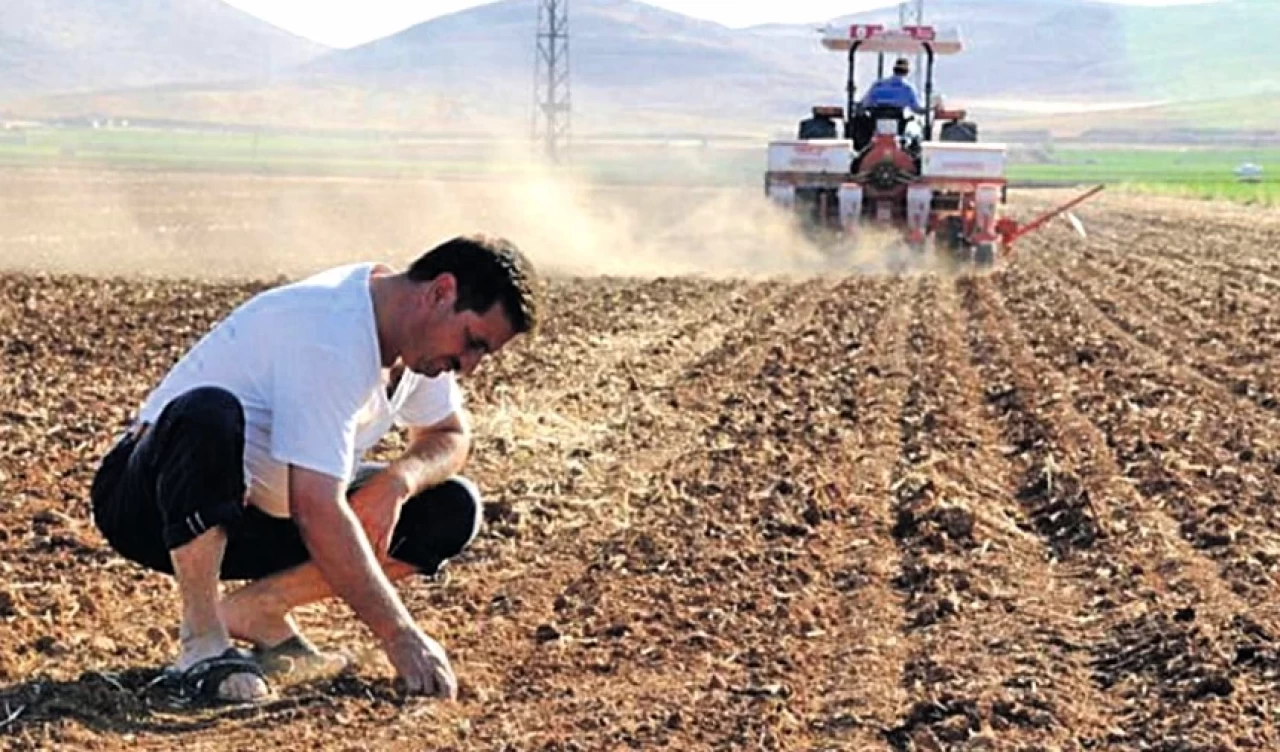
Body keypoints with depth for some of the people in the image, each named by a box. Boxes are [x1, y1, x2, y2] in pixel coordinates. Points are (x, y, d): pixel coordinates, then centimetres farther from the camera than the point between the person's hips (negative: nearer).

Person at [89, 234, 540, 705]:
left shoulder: (419, 331, -2)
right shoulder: (329, 335, -30)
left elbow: (452, 437, 12)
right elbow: (317, 511, -35)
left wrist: (397, 480, -12)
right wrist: (399, 636, -34)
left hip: (264, 515, 8)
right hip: (152, 503, -8)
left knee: (452, 509, -6)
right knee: (209, 415, -42)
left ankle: (255, 609, 1)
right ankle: (201, 644, -25)